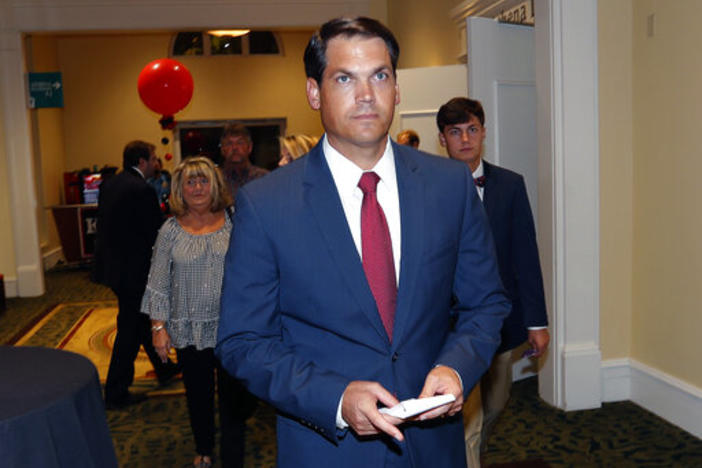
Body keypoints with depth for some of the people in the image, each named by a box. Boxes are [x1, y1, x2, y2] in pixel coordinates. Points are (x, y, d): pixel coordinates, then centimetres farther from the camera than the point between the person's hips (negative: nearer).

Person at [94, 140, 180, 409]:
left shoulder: (108, 185, 6)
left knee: (142, 318, 23)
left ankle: (163, 368, 40)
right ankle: (116, 394, 11)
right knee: (130, 329, 2)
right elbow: (156, 232, -18)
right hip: (132, 269, -9)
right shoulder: (142, 190, -20)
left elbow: (104, 224, 12)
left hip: (111, 263, 9)